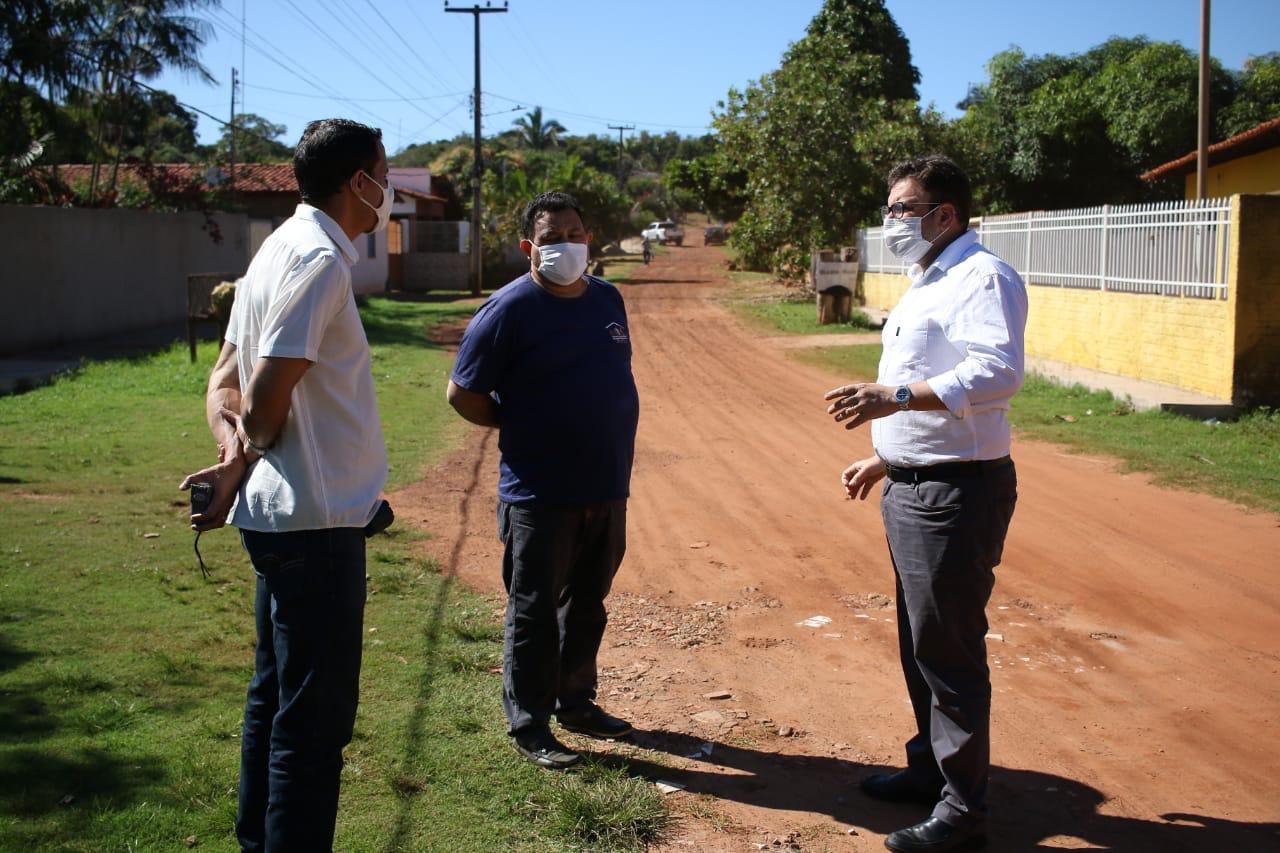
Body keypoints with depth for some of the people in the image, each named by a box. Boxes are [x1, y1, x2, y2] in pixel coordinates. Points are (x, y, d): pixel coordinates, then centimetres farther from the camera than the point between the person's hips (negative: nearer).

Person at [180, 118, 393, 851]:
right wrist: (246, 458, -3)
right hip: (317, 518, -10)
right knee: (317, 716, -2)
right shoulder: (320, 260, -17)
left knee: (277, 698, 20)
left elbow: (227, 380, 13)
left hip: (279, 516, 10)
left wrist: (233, 439, -6)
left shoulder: (285, 247, 14)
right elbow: (266, 399, -23)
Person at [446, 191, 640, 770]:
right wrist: (524, 430, -3)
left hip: (607, 488, 7)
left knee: (588, 604, 18)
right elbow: (463, 395, -8)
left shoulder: (607, 299, 10)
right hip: (540, 495, -6)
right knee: (534, 610, 3)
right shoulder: (509, 309, -11)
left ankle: (576, 702, 33)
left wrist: (610, 444, 12)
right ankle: (528, 724, 14)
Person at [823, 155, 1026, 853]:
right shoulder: (924, 286, 19)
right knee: (920, 643, 20)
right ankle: (930, 767, 35)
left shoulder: (982, 277, -14)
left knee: (949, 651, -4)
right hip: (912, 488, 11)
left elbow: (998, 372, -31)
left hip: (955, 494, -11)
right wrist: (884, 460, 24)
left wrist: (897, 395, -35)